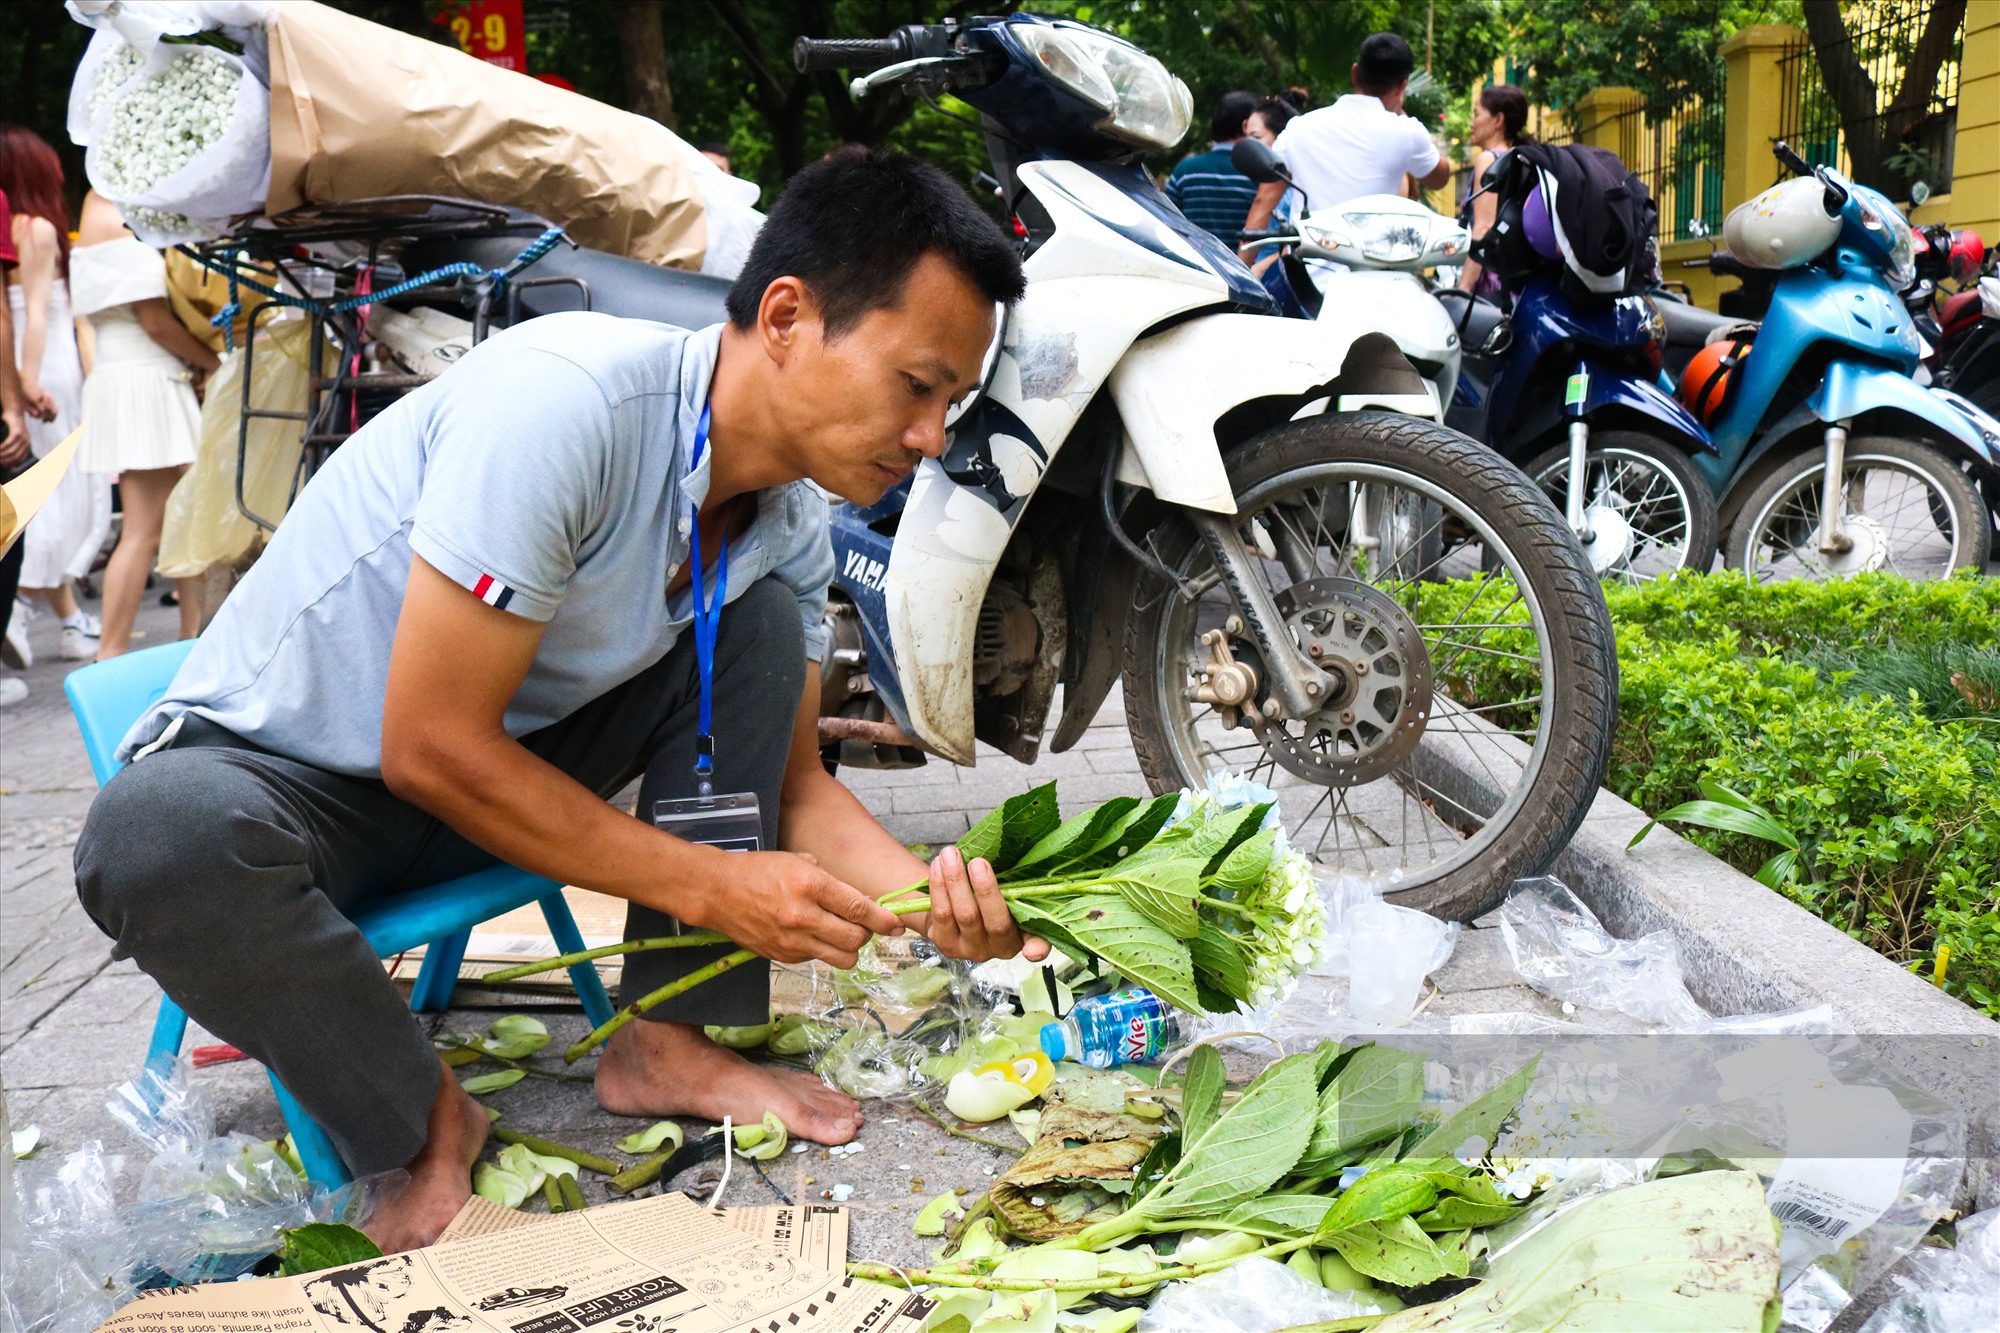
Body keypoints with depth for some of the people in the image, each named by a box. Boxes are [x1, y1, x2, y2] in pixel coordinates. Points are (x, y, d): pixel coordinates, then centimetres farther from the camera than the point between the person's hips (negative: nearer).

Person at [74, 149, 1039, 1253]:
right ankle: (424, 1122, -13)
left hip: (508, 754, 7)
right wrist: (704, 885, -23)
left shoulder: (791, 521, -5)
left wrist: (927, 894, -16)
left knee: (763, 619, -5)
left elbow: (791, 780, 4)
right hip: (281, 772, -6)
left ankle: (664, 1045, -4)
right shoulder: (563, 397, -31)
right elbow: (432, 746, -28)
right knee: (160, 839, -39)